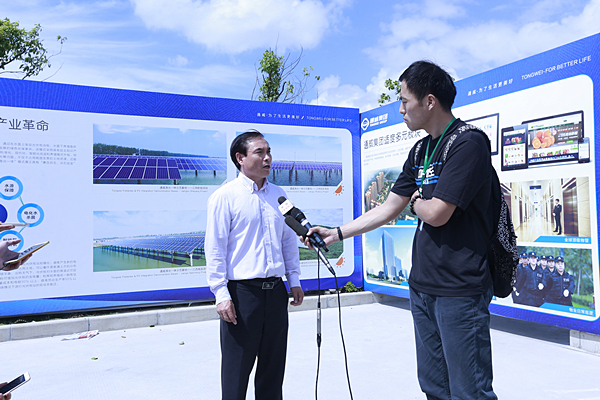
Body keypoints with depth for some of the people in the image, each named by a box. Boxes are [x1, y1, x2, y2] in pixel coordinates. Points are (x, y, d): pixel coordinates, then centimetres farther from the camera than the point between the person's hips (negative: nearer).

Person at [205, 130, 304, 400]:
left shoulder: (278, 195, 12)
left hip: (275, 291, 6)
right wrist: (221, 294, -13)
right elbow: (215, 248, -8)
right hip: (242, 292, -5)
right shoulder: (224, 197, -5)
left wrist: (294, 280, 14)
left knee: (273, 366, 15)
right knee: (237, 370, 5)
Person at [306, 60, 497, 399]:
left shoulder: (468, 143, -13)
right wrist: (337, 233, 15)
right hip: (423, 286, 8)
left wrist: (415, 199, 2)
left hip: (460, 289, -8)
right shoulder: (421, 150, 14)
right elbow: (388, 210, 17)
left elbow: (436, 213, -21)